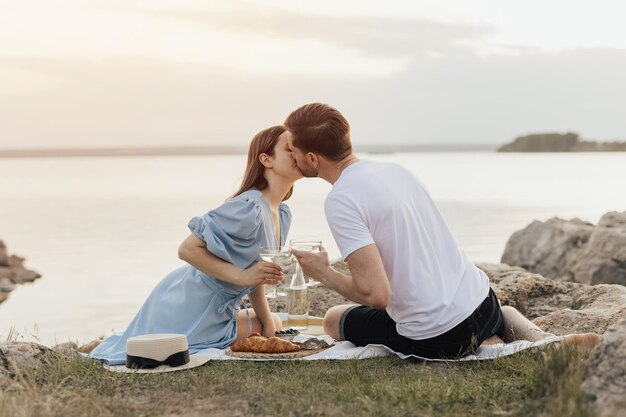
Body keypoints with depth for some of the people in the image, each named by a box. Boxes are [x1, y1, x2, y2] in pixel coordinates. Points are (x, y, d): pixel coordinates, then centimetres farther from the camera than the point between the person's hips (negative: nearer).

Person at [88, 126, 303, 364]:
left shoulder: (283, 215, 4)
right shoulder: (248, 209, -26)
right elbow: (188, 249, -26)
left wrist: (267, 322, 9)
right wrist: (240, 275, -30)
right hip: (187, 309, -10)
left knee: (275, 325, 23)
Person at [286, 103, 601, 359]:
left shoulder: (340, 201, -16)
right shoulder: (395, 170, 9)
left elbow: (376, 294, -22)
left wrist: (323, 274, -5)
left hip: (434, 338, -8)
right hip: (482, 302, 8)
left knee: (333, 319, 17)